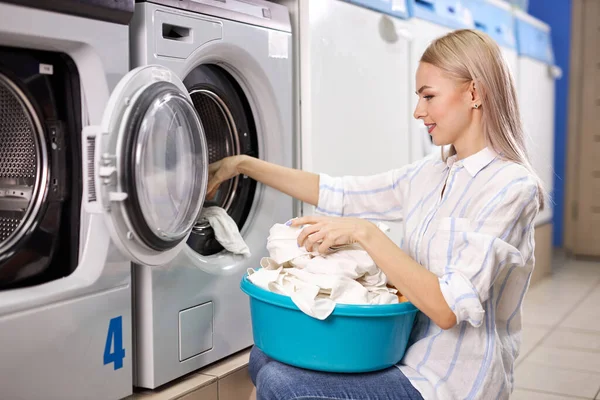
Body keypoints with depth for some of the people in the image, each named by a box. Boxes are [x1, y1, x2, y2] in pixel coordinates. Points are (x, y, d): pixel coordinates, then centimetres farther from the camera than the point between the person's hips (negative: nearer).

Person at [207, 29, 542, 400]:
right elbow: (338, 194, 9)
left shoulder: (511, 186, -18)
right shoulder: (431, 173, 6)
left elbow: (449, 308, -26)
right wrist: (243, 165, 9)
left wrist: (365, 233, -27)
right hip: (408, 352, 7)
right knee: (265, 357, 5)